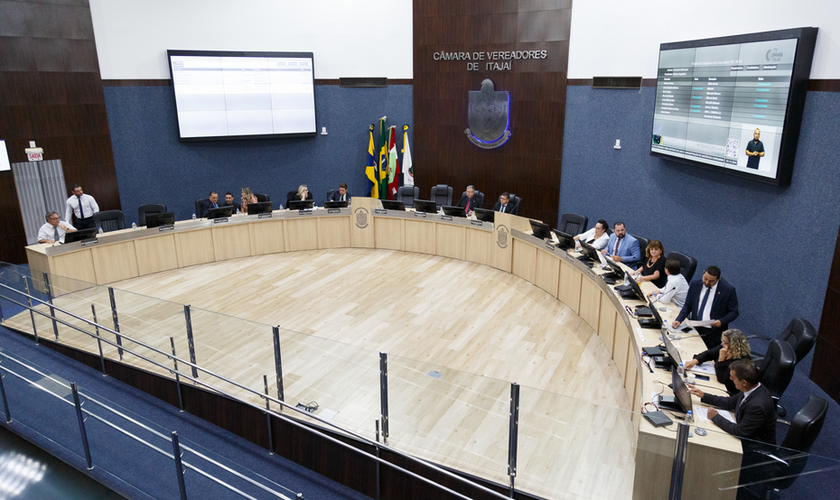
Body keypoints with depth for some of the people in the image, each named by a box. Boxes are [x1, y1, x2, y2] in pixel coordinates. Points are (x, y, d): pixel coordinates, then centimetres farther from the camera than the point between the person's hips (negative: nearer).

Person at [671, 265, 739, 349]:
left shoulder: (728, 290, -6)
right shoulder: (695, 285, 5)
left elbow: (733, 312, 1)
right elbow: (688, 306, 12)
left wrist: (721, 322, -17)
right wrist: (679, 320, -3)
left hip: (713, 333, -3)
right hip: (694, 329, 3)